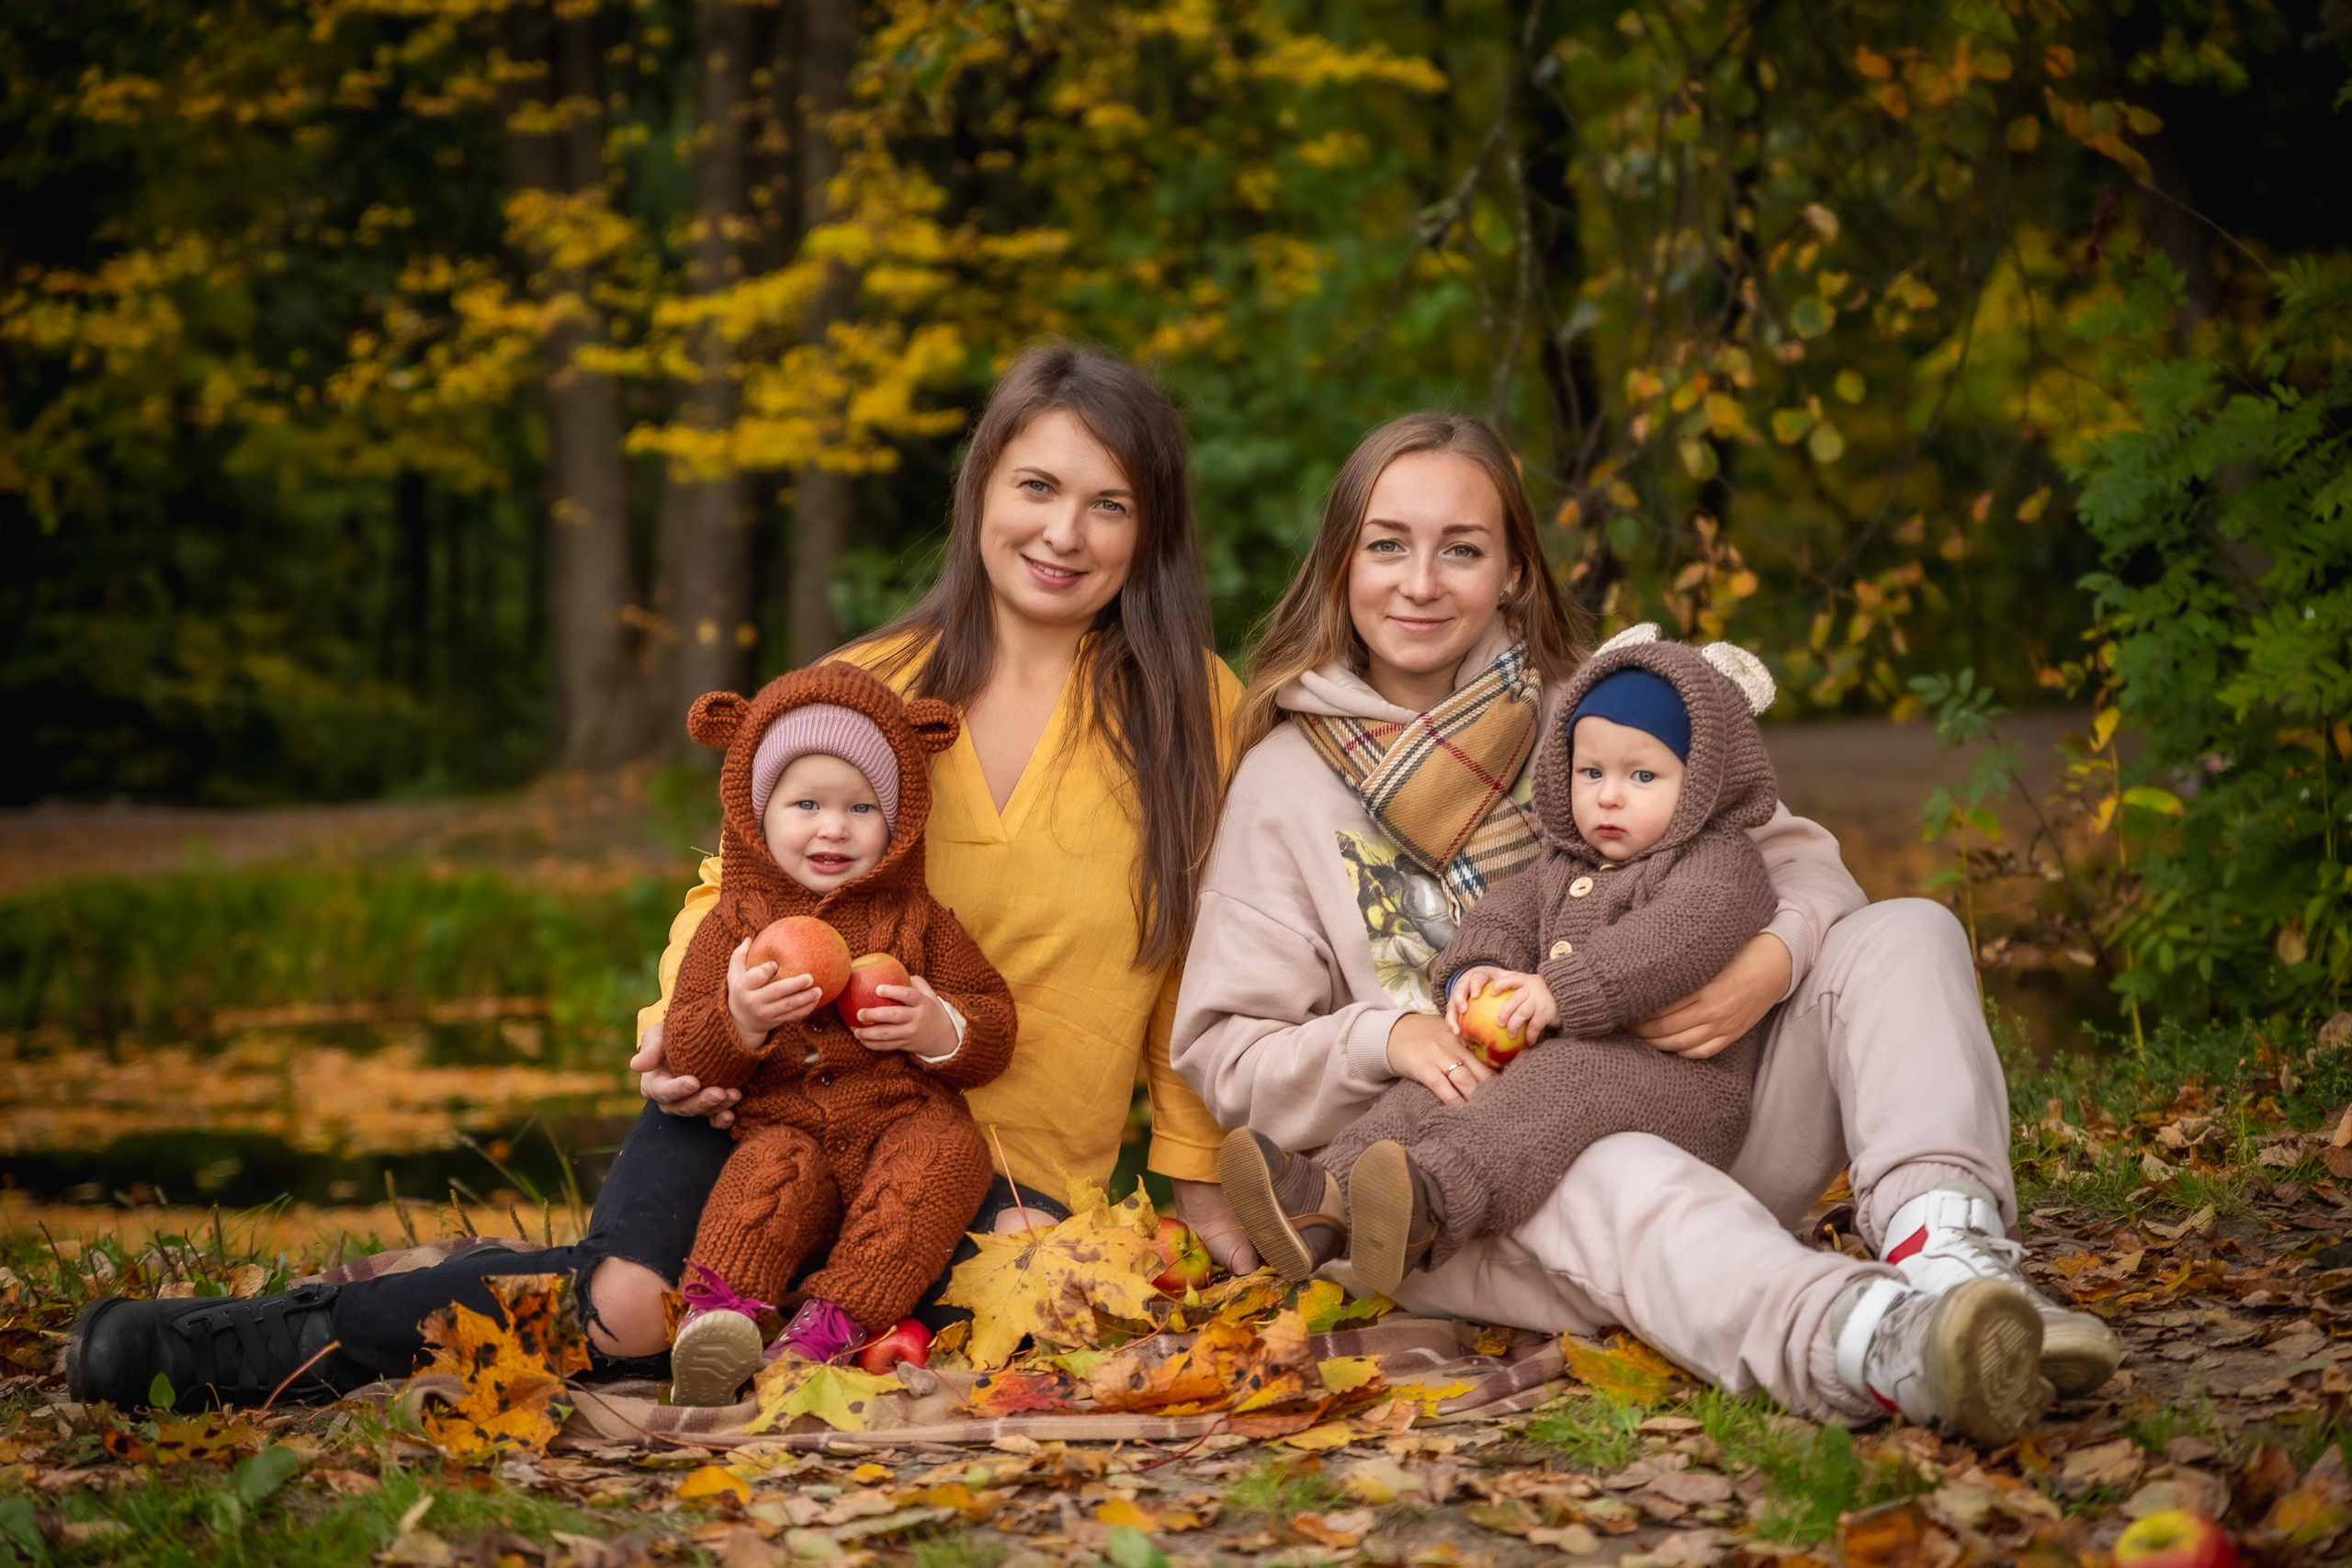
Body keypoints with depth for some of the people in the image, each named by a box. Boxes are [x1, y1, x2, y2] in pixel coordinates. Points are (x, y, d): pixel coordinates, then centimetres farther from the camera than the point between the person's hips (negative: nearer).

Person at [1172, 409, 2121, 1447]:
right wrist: (1385, 1040, -15)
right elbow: (1225, 1053, 5)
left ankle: (1942, 1244, -42)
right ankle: (1873, 1344, -69)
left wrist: (1775, 958, -14)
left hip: (1686, 1120, 4)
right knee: (1614, 1180, -39)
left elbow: (1794, 857, 11)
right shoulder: (1284, 780, 9)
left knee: (1903, 934, -15)